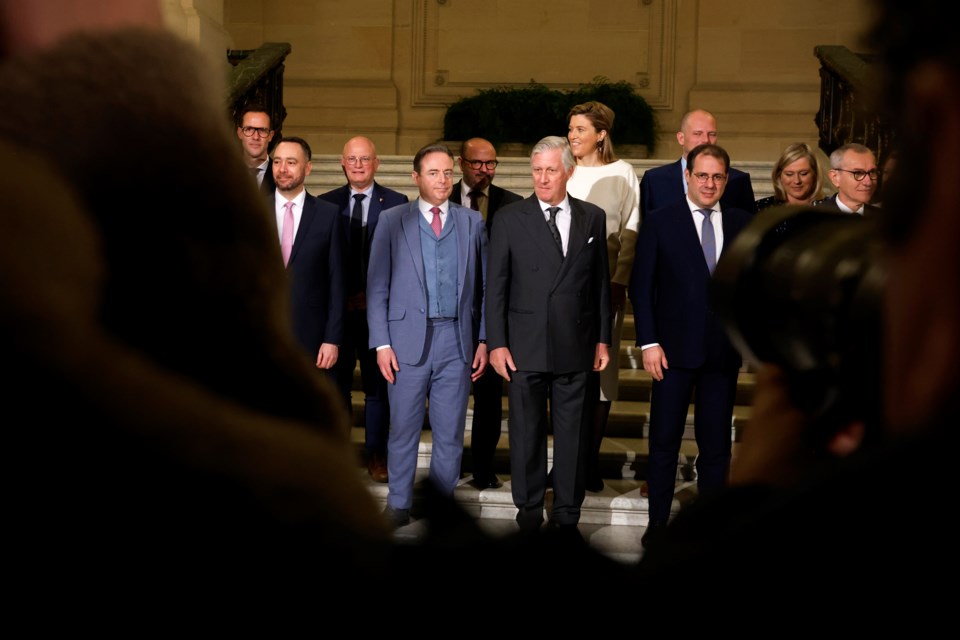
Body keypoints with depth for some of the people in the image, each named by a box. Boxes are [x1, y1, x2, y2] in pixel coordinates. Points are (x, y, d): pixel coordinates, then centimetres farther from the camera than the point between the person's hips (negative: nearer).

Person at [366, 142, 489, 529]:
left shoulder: (472, 222, 9)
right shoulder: (392, 220, 4)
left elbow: (484, 286, 9)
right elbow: (377, 286, 2)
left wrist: (484, 340, 3)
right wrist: (381, 343, -5)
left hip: (457, 340, 2)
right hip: (408, 339, -1)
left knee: (450, 432, 6)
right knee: (403, 428, 4)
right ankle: (398, 505, 16)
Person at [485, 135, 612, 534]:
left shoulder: (593, 218, 7)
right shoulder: (510, 219, 1)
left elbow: (601, 283, 10)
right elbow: (495, 286, 1)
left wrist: (602, 339, 7)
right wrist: (496, 343, -4)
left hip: (575, 347, 1)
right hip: (525, 347, -1)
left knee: (572, 433, 6)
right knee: (526, 432, 5)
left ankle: (567, 515, 17)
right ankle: (529, 512, 17)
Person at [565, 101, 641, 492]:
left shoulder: (622, 174, 4)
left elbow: (630, 232, 2)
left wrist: (619, 281, -8)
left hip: (606, 283, -1)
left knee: (601, 369, 0)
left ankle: (590, 462, 5)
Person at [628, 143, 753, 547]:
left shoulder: (743, 224, 7)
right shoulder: (660, 222, -1)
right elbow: (641, 287, -2)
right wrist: (648, 342, -9)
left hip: (724, 350, 2)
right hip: (674, 348, -2)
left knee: (716, 442, 8)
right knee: (664, 439, 5)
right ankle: (658, 521, 15)